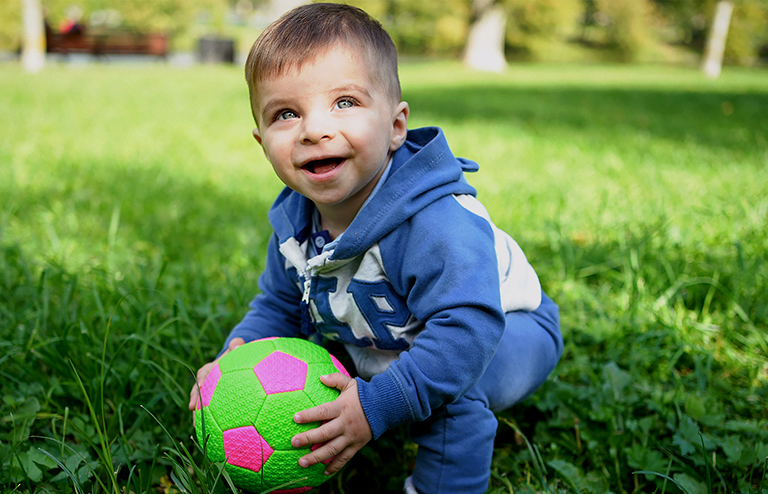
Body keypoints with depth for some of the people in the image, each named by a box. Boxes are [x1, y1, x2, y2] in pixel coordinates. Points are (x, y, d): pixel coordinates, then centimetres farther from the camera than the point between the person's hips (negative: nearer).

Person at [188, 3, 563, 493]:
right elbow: (278, 308, 4)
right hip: (383, 347, 7)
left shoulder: (435, 220, -37)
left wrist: (378, 406, -44)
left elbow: (465, 327, -43)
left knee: (451, 385, -35)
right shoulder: (293, 226, -12)